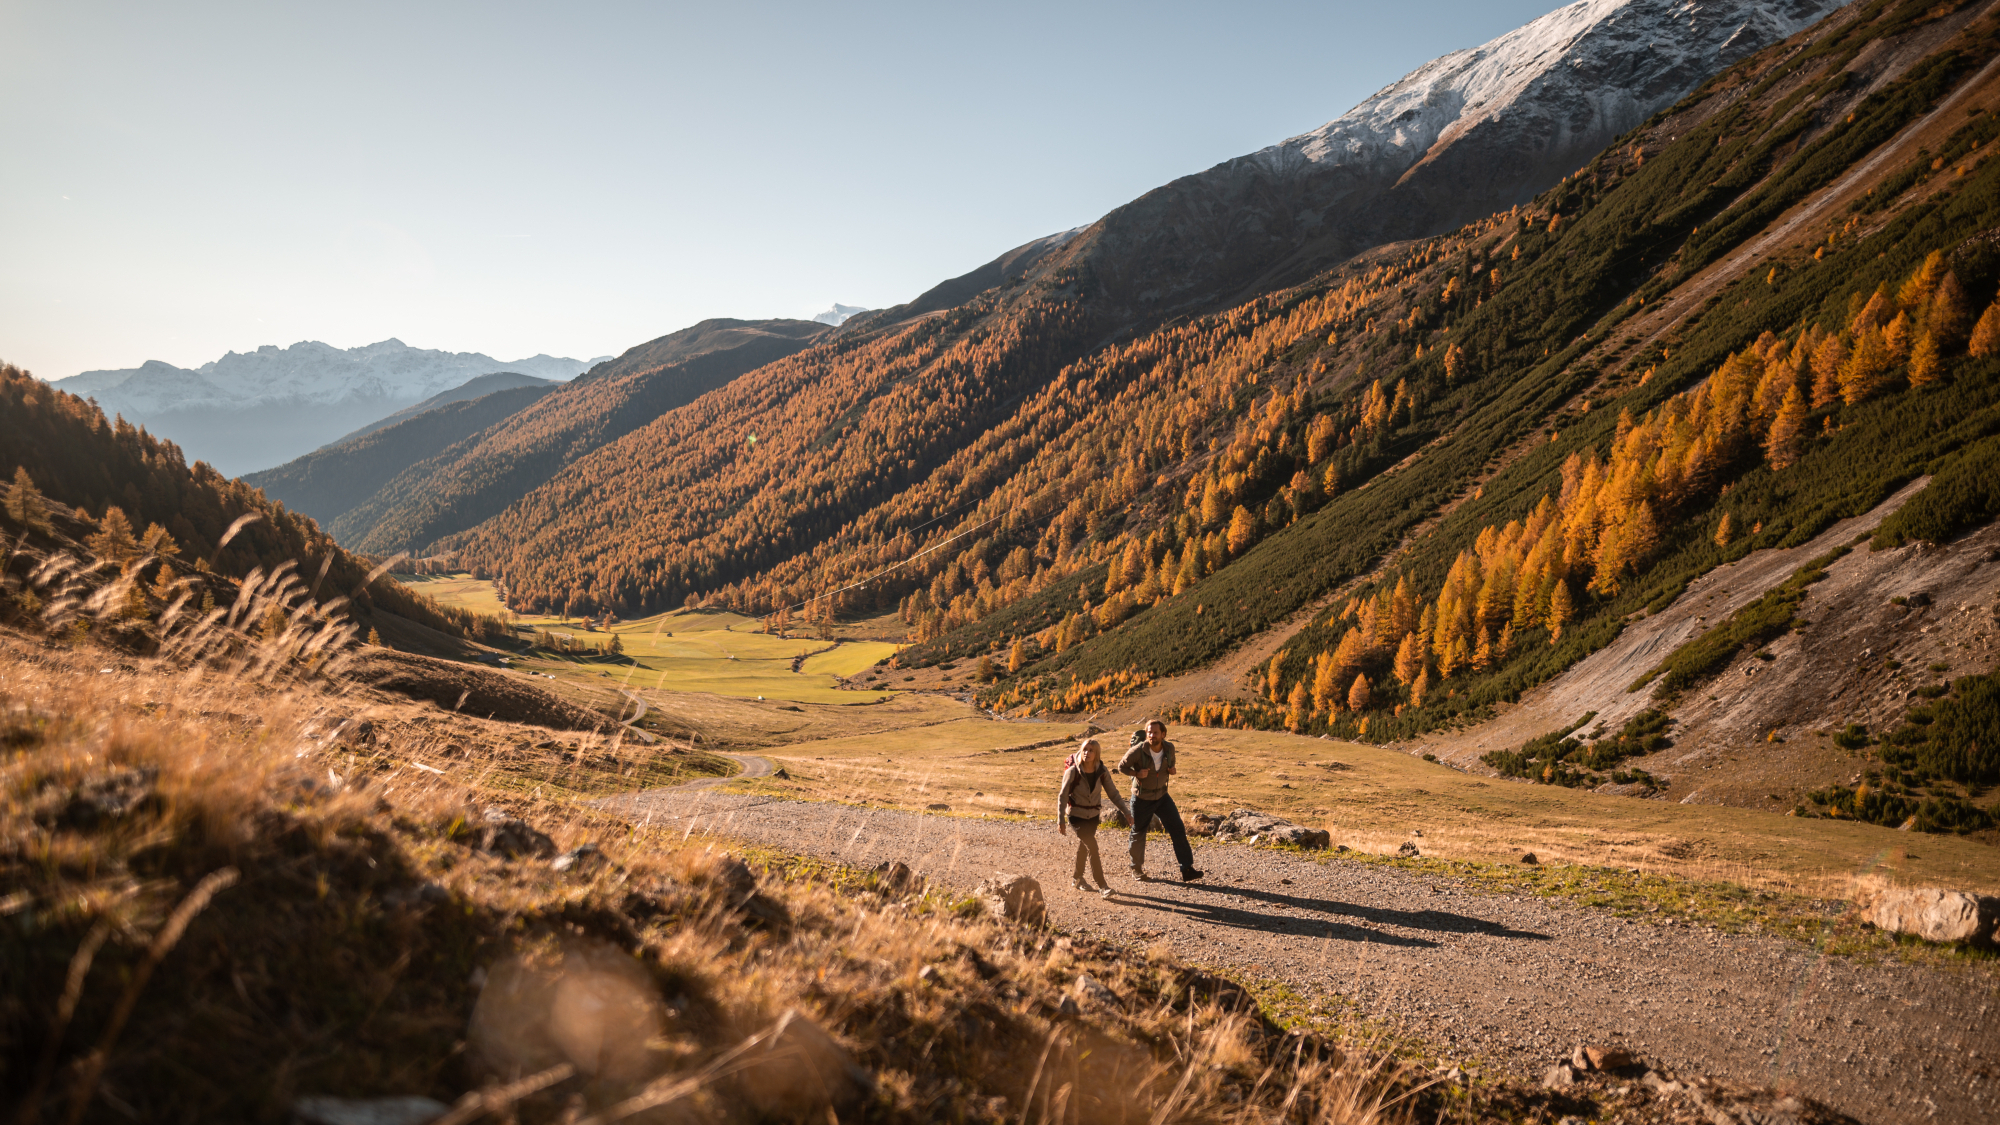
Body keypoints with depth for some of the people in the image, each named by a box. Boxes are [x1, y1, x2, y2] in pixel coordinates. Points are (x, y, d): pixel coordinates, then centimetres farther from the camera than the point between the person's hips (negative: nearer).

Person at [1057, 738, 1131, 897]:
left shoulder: (1102, 772, -11)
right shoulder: (1073, 772, -20)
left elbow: (1113, 793, -4)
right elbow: (1062, 796, -15)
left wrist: (1125, 811, -12)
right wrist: (1061, 820, -18)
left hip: (1093, 815, 4)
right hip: (1076, 815, -4)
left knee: (1084, 846, 17)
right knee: (1092, 846, -14)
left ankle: (1077, 878, 37)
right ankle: (1102, 885, -10)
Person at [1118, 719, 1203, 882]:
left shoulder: (1169, 748, -9)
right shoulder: (1138, 750, -23)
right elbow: (1121, 766, -9)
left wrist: (1172, 770, -11)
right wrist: (1136, 773, -27)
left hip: (1162, 796, 3)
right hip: (1142, 799, -3)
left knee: (1178, 830, -6)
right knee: (1138, 834, 9)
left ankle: (1187, 870, -3)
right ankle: (1136, 870, 31)